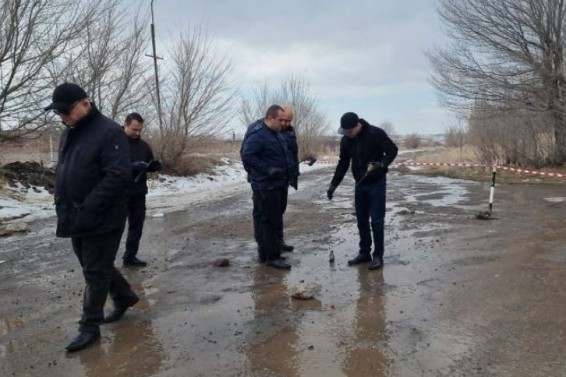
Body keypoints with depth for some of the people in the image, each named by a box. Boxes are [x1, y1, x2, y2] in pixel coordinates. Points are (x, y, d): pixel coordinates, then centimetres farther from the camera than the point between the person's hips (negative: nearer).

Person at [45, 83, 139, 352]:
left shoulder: (110, 132, -16)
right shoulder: (69, 133, 11)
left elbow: (118, 176, -24)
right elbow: (62, 173, 19)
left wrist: (87, 210, -25)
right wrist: (63, 207, 7)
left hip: (101, 220, -8)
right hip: (76, 219, 9)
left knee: (95, 272, 2)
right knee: (95, 267, 20)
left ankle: (89, 327, 16)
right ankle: (124, 296, 40)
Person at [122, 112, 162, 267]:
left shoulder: (143, 145, 11)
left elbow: (150, 165, 21)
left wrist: (156, 165, -2)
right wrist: (133, 166, -31)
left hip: (139, 193, 7)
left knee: (137, 225, 12)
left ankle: (130, 257, 24)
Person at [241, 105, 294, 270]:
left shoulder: (276, 133, 15)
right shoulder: (257, 135, -16)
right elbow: (247, 156, -23)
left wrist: (287, 174, 18)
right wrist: (268, 169, -24)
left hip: (276, 185, 9)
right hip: (265, 186, -9)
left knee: (264, 220, 15)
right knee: (272, 221, -7)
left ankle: (265, 253, 24)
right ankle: (272, 256, 1)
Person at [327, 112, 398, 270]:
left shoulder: (375, 133, -16)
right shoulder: (345, 141, 0)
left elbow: (392, 150, -10)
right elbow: (343, 164, 9)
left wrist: (382, 164, -27)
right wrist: (333, 184, 4)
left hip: (377, 183, -5)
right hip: (360, 184, 5)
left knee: (376, 220, -5)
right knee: (361, 220, 10)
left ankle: (378, 255, 6)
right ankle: (364, 253, 21)